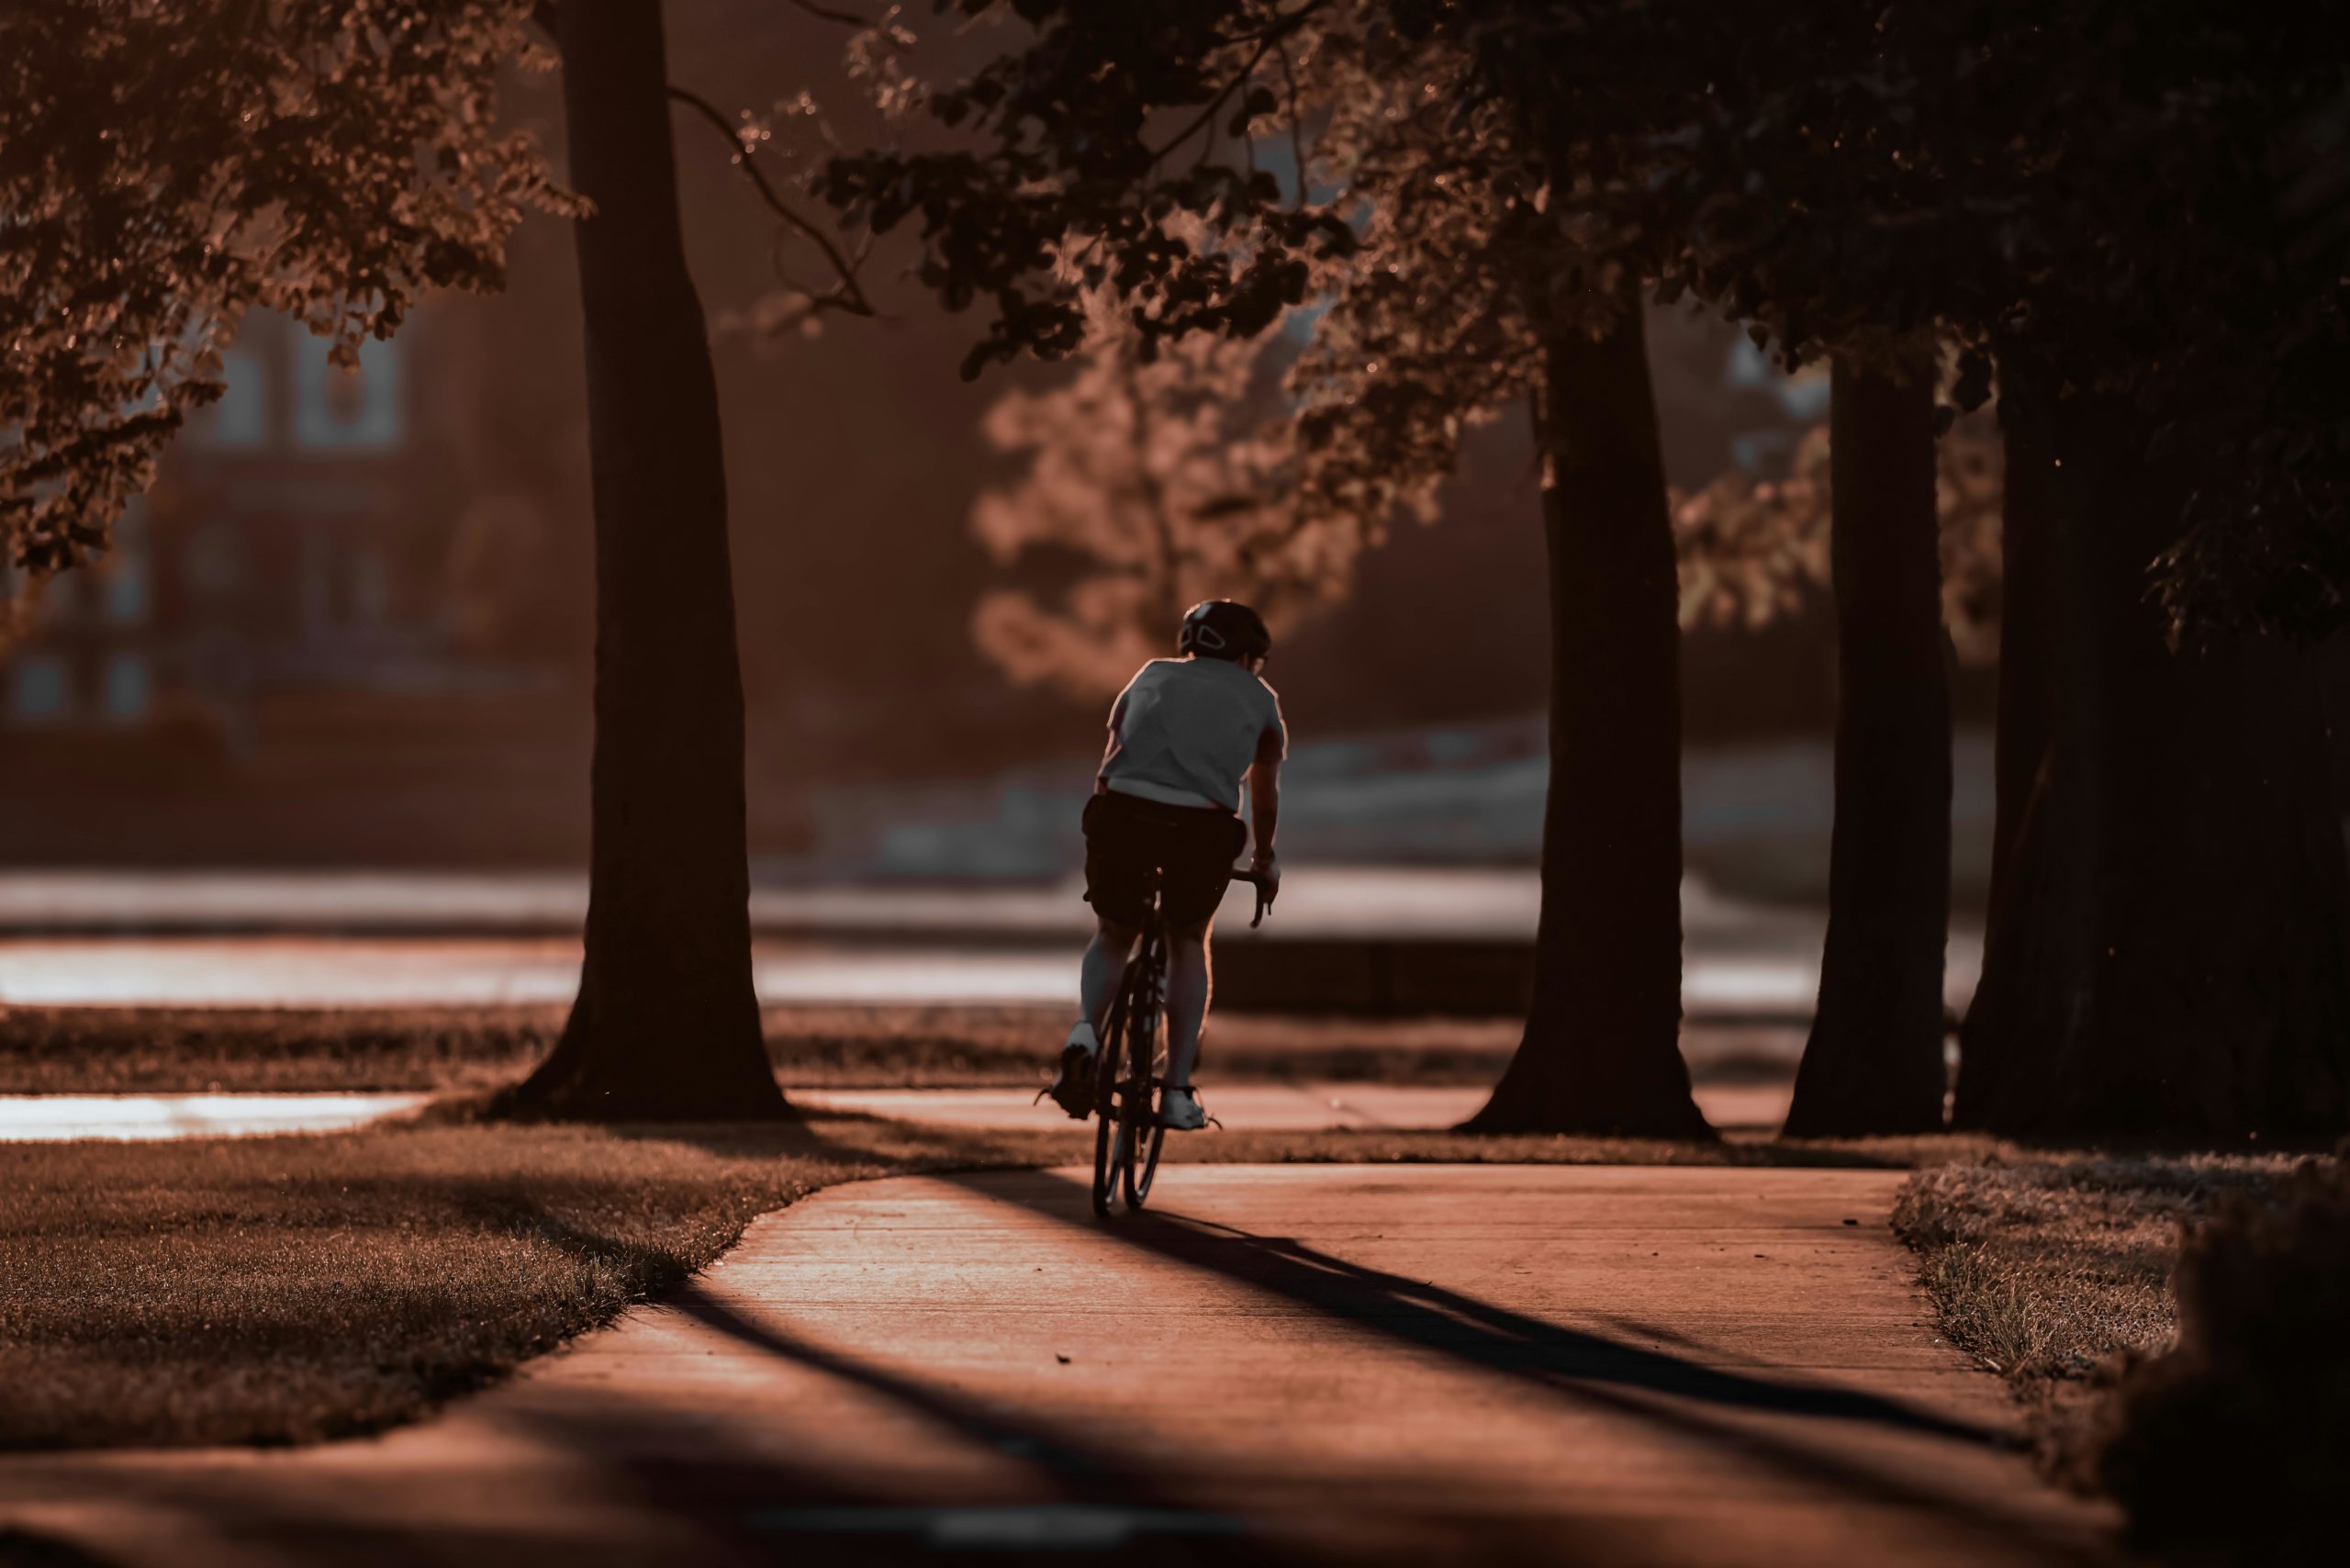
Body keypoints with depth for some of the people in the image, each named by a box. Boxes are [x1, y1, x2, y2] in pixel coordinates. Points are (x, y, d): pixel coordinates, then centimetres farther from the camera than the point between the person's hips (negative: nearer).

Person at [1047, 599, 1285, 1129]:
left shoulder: (1151, 677, 29)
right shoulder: (1258, 699, 25)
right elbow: (1265, 793, 35)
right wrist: (1265, 858, 52)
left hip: (1123, 813, 1)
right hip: (1201, 828, -1)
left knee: (1113, 939, 23)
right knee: (1189, 945, 24)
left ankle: (1084, 1034, -8)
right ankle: (1178, 1092, 15)